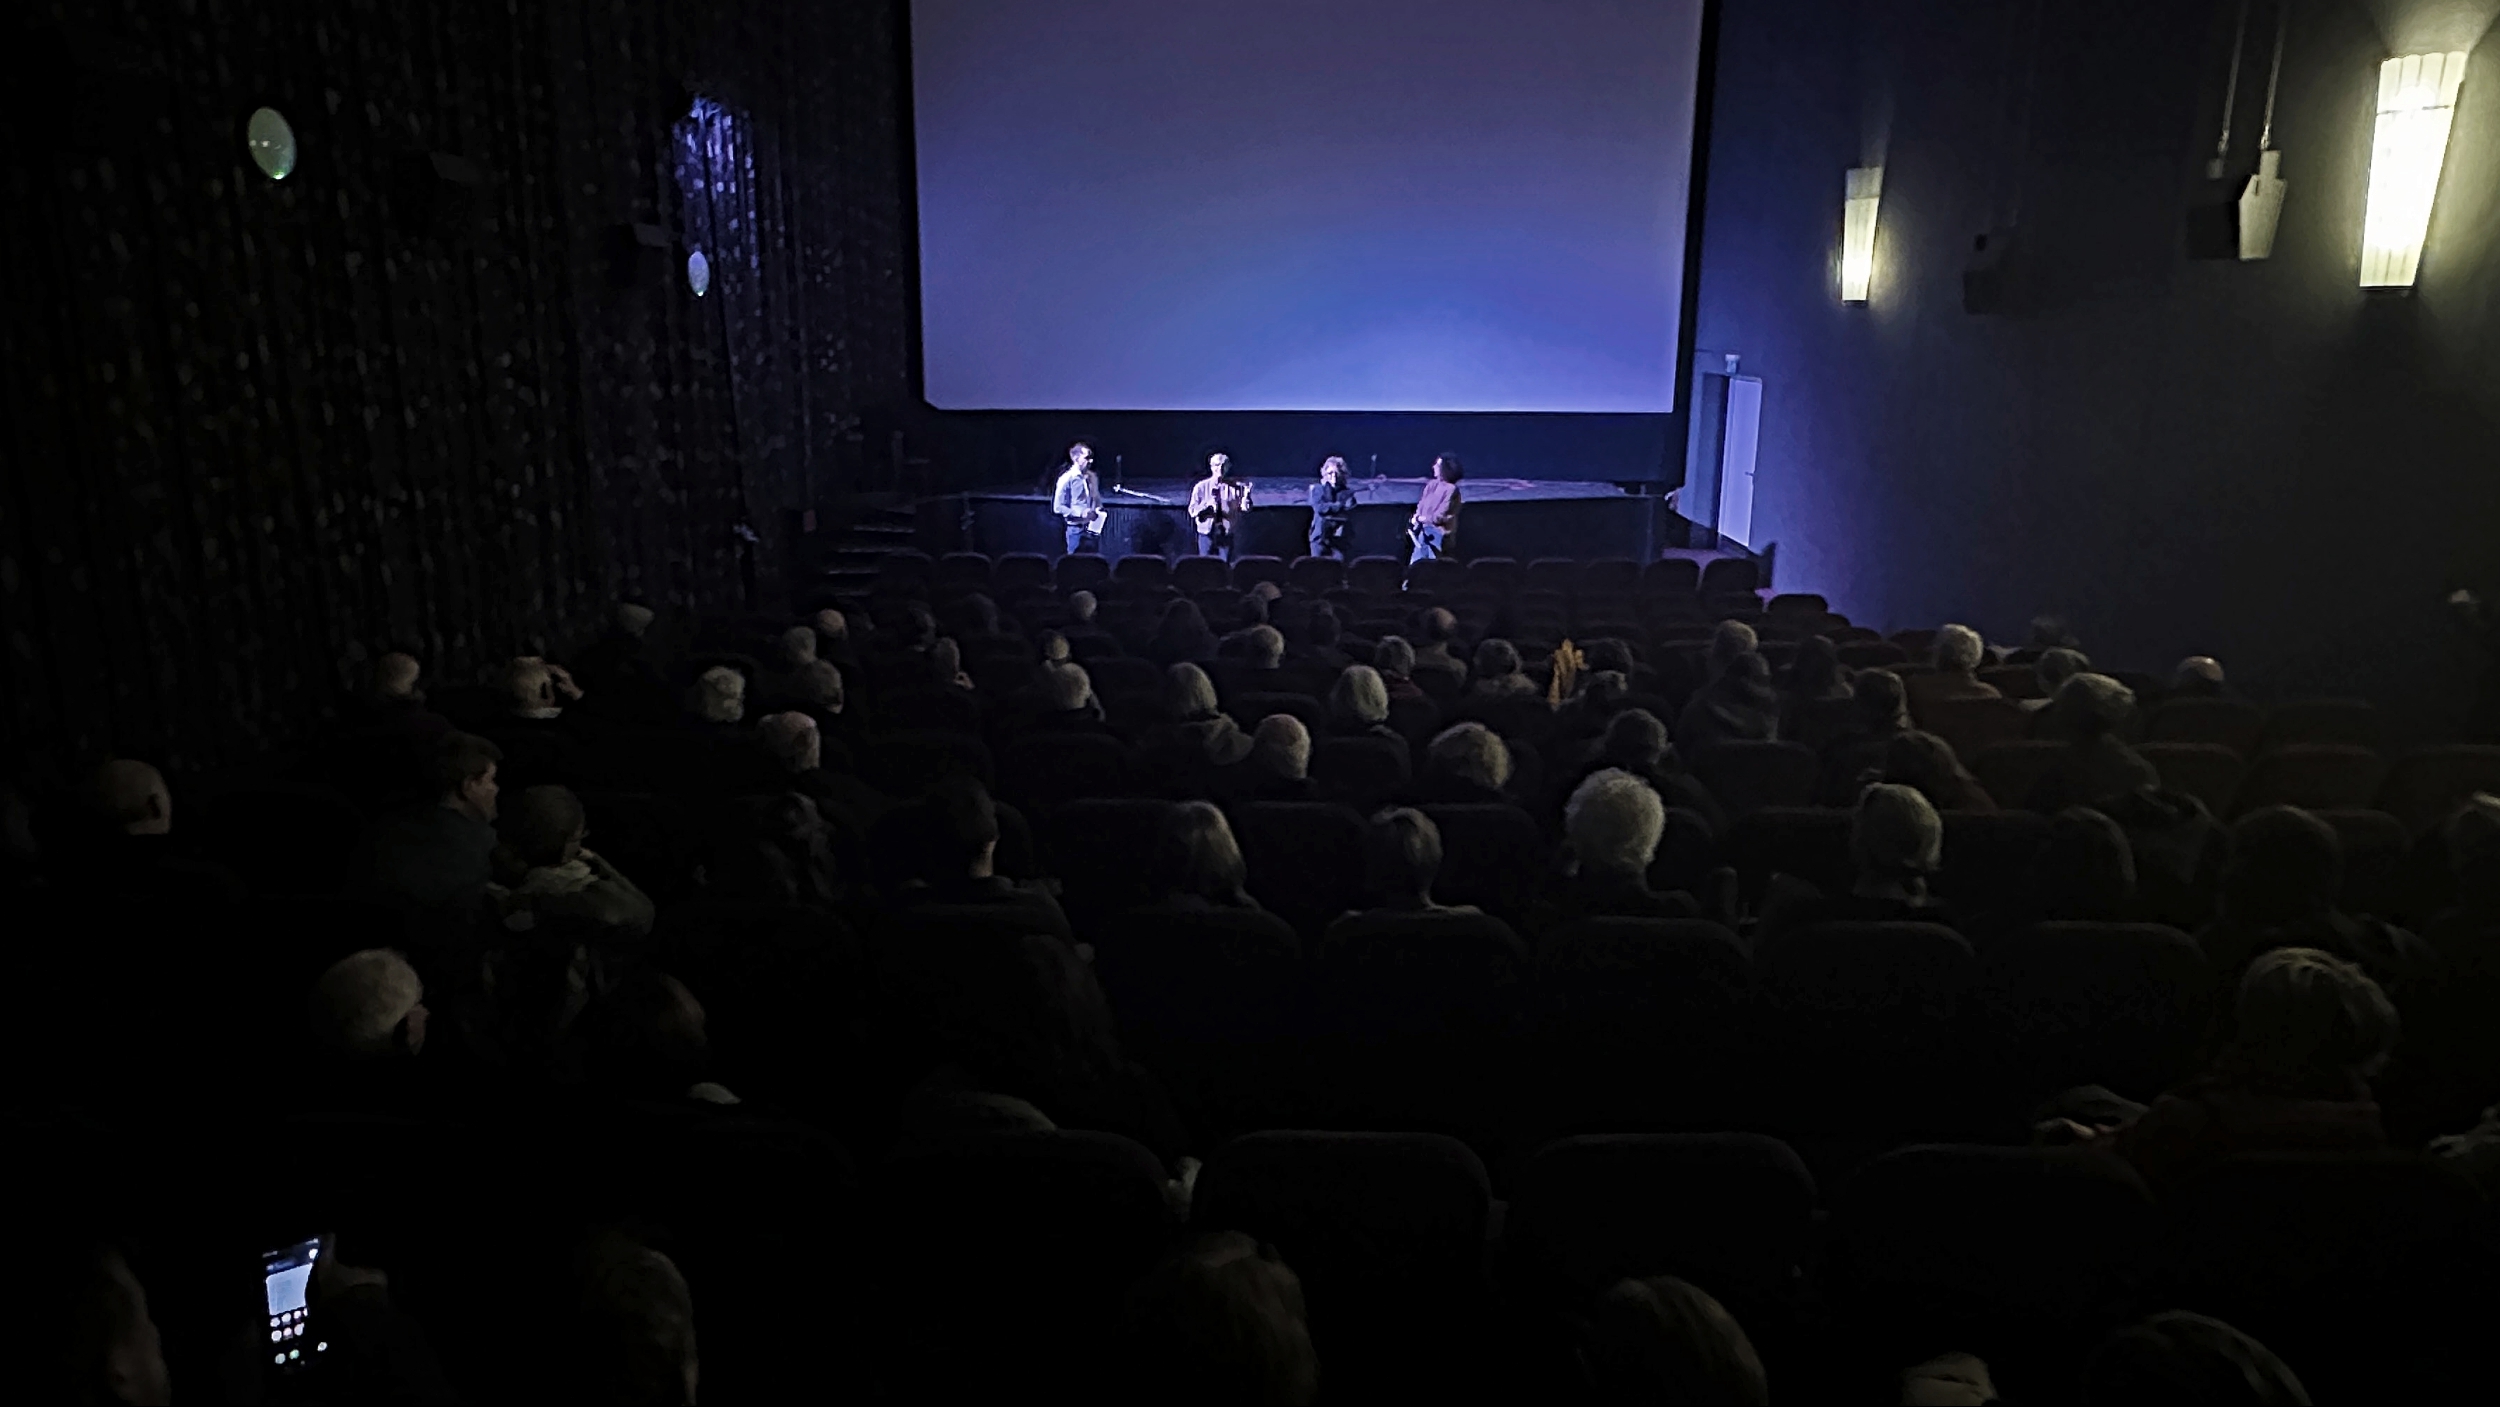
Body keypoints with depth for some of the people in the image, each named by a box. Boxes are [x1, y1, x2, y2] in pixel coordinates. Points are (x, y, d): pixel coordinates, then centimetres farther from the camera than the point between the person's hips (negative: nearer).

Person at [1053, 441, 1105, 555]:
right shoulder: (1067, 478, -11)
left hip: (1093, 529, 6)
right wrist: (1080, 514, -19)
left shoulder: (1092, 477, 9)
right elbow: (1057, 507, -14)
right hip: (1077, 530, -6)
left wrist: (1099, 510, 2)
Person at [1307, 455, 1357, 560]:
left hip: (1340, 537, 0)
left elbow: (1348, 510, -5)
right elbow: (1319, 507, -11)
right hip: (1320, 536, 0)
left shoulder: (1347, 491, 8)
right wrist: (1340, 506, -13)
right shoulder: (1317, 489, 6)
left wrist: (1329, 508, -13)